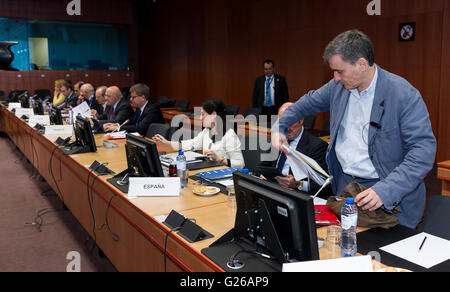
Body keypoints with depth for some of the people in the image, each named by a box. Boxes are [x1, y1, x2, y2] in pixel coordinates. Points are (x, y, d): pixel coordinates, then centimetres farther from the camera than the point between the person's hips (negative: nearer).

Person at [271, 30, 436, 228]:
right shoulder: (338, 86, 3)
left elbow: (425, 149, -20)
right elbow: (309, 102, 21)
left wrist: (385, 191, -30)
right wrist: (279, 127, 10)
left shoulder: (405, 95, -16)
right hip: (343, 182, 5)